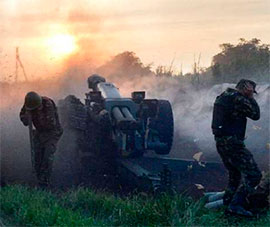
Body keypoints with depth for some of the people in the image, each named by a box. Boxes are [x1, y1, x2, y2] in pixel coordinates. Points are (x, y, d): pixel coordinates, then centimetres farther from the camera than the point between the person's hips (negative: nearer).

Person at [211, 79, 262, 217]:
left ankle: (228, 201, 29)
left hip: (220, 142, 10)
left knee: (235, 173, 25)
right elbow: (255, 115, -6)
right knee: (253, 174, -10)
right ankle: (236, 205, -17)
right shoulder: (239, 99, -14)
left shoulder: (222, 97, 15)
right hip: (232, 143, -10)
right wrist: (250, 98, 2)